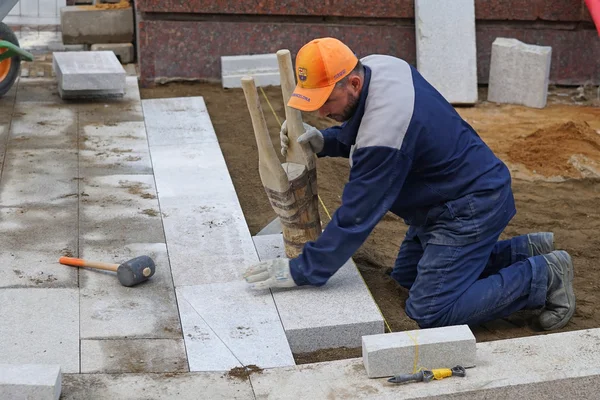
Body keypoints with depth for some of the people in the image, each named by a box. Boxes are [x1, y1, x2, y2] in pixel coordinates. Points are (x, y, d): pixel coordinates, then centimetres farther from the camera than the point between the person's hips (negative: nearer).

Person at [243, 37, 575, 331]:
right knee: (406, 276, 20)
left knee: (430, 312, -13)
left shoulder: (384, 129, -33)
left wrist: (301, 272, -18)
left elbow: (356, 217, -25)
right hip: (452, 195, 10)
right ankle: (523, 251, 21)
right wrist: (324, 142, -8)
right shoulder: (376, 65, -6)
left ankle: (543, 275, 1)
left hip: (473, 207, -10)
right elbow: (360, 136, 12)